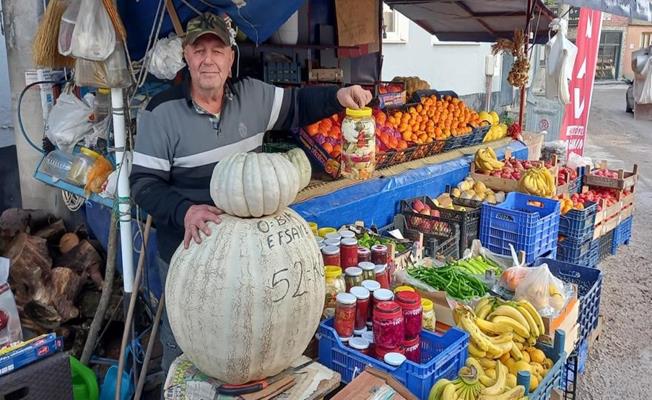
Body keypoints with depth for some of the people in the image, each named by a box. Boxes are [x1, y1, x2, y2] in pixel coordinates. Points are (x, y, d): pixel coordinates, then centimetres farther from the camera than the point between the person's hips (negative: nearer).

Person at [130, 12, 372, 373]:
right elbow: (144, 183, -15)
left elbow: (297, 105, 11)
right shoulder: (161, 112, -15)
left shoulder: (252, 95, -3)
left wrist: (338, 96, -8)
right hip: (187, 251, -4)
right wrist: (185, 211, -33)